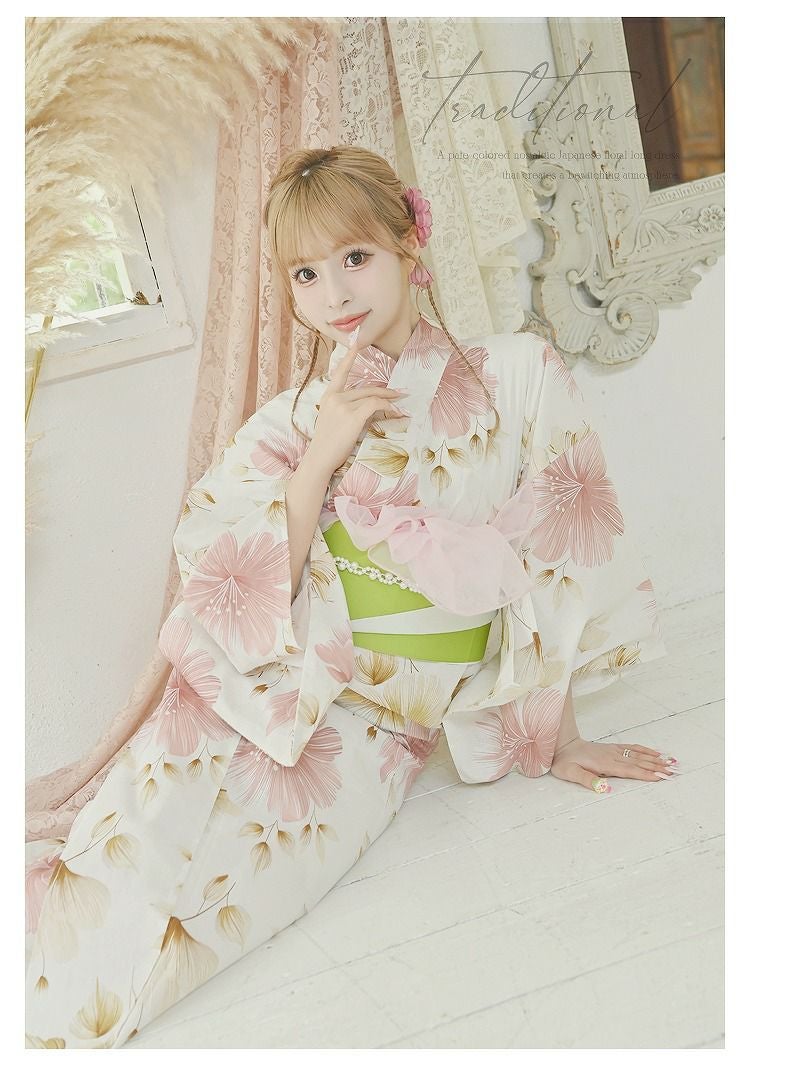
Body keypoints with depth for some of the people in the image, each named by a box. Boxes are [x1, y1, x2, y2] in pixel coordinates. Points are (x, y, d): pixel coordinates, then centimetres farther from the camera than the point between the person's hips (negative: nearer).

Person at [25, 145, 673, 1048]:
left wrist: (554, 735, 6)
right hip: (276, 689, 2)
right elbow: (238, 599, -1)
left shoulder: (520, 377, 0)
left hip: (383, 721, -2)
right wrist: (321, 459, -11)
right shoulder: (287, 426, 6)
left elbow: (562, 570, 4)